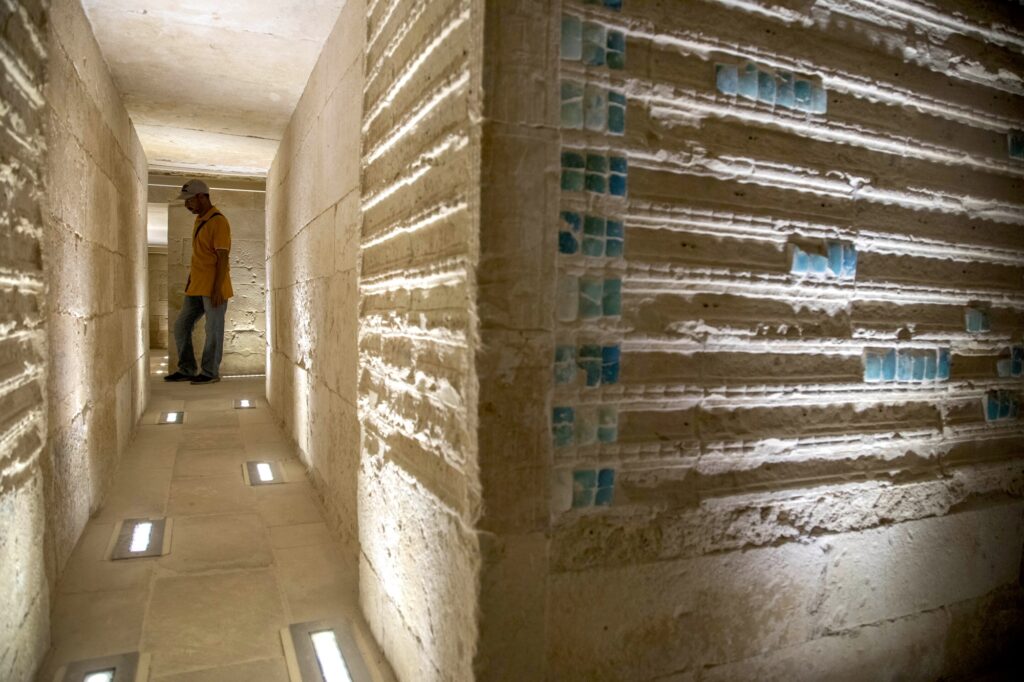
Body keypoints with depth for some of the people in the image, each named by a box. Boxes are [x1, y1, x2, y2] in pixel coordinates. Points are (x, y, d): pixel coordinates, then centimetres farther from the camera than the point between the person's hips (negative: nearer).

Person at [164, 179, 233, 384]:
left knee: (213, 330, -1)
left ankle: (210, 373, 9)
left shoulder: (218, 221, -12)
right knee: (181, 326, 11)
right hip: (196, 287, 9)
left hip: (213, 288, -9)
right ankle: (186, 370, 19)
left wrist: (217, 289, -21)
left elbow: (222, 258, -17)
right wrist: (190, 281, 20)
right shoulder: (199, 220, 16)